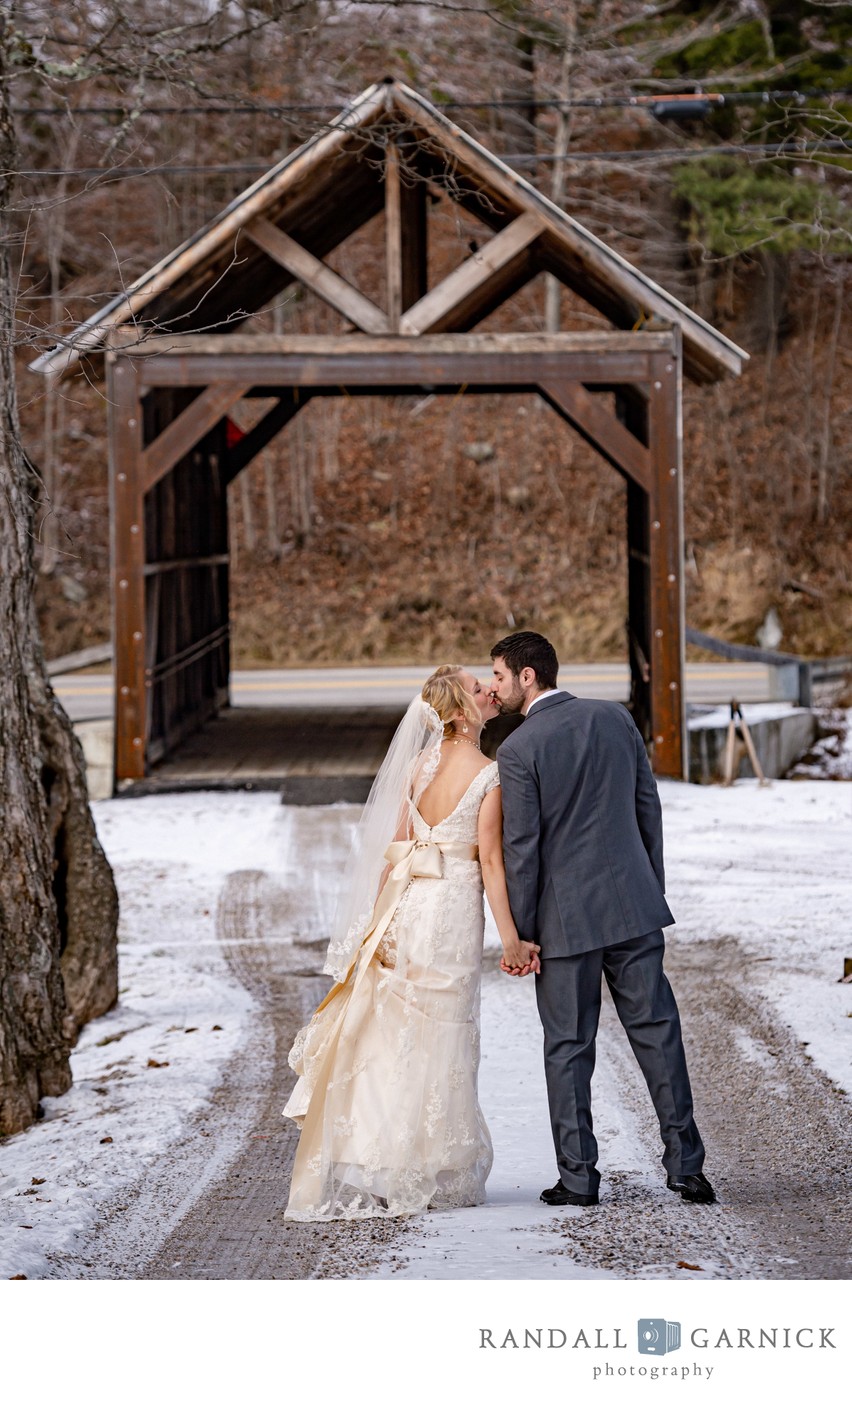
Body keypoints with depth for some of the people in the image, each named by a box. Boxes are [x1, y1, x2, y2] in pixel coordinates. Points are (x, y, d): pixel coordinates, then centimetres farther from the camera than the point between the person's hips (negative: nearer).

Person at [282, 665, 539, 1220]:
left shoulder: (422, 764, 7)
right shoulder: (488, 775, -10)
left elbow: (394, 844, 6)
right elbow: (490, 859, -13)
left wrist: (379, 918, 11)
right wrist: (510, 937, -11)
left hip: (405, 902, 5)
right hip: (454, 908, -5)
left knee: (390, 1033, 10)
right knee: (438, 1039, 3)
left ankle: (367, 1171, 12)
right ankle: (429, 1175, 9)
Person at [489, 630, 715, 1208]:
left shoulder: (518, 750, -11)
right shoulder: (615, 718, 4)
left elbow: (521, 849, -11)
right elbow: (649, 807, 9)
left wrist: (519, 934, -3)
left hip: (565, 917, -4)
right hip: (632, 902, 4)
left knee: (568, 1047, 4)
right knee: (657, 1030, 7)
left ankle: (578, 1176, 6)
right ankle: (685, 1162, 6)